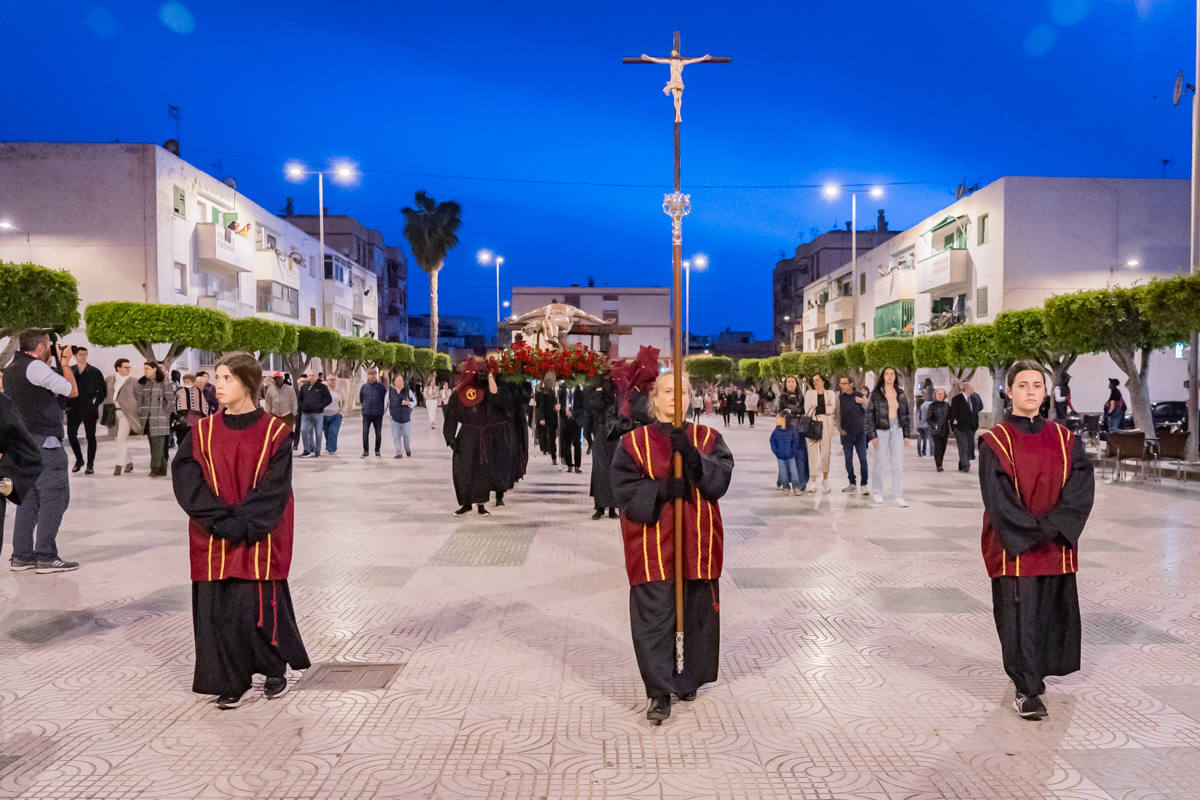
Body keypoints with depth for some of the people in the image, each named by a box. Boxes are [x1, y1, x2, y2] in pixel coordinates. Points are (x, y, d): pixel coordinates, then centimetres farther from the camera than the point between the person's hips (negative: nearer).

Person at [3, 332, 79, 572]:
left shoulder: (11, 367, 16)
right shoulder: (35, 366, -13)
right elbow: (72, 390, -8)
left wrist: (57, 364, 17)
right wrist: (65, 363, 4)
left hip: (22, 442, 10)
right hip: (44, 441, -10)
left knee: (28, 498, 13)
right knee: (55, 498, -6)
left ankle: (21, 555, 17)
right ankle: (46, 556, -6)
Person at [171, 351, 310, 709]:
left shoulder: (274, 432, -5)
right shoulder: (203, 432, 4)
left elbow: (275, 489, -10)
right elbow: (186, 479, -4)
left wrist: (242, 525, -18)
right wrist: (221, 519, -15)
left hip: (259, 541, -3)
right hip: (213, 541, 3)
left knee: (259, 607, 1)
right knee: (217, 608, 3)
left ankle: (275, 669, 26)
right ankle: (232, 681, 19)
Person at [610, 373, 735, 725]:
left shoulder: (708, 438, 6)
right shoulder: (634, 441, 1)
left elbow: (720, 479, -8)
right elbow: (624, 490, -6)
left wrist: (692, 455, -23)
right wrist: (663, 489, -20)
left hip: (698, 542, 2)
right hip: (652, 543, -2)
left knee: (697, 614, 10)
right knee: (654, 617, -3)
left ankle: (688, 680, 30)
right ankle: (659, 692, 6)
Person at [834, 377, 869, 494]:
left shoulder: (860, 396, 3)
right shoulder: (839, 397, 4)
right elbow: (836, 415, 8)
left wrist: (862, 402, -14)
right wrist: (839, 428, -1)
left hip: (860, 432, -1)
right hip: (846, 433, 1)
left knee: (863, 459, -4)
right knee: (848, 459, 5)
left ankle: (864, 484, 2)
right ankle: (851, 483, 15)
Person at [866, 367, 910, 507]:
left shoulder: (900, 393, 9)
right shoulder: (876, 393, -3)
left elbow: (905, 414, 14)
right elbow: (870, 415, -4)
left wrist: (906, 435, 10)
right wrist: (872, 435, -10)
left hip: (897, 430, 3)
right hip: (881, 431, -3)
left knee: (898, 464, -2)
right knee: (880, 463, 5)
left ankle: (898, 496, 2)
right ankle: (876, 492, 23)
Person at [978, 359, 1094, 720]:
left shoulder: (1064, 440, 6)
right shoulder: (996, 441, -5)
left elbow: (1082, 487, -4)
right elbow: (998, 497, -12)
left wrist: (1052, 525, -17)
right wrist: (1032, 531, -18)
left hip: (1057, 547, 4)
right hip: (1014, 546, -4)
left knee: (1052, 613, 12)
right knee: (1019, 614, -3)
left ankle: (1034, 671, 35)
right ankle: (1025, 689, 8)